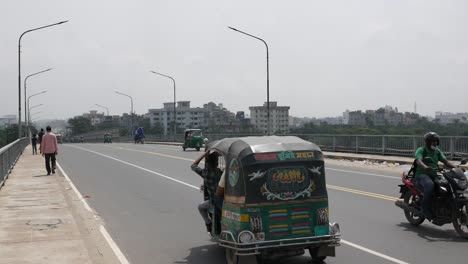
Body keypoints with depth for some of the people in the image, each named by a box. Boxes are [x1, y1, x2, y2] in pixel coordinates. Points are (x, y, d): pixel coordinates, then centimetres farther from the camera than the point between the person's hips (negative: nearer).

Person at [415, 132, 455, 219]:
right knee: (430, 185, -39)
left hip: (434, 175, 7)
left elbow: (445, 161, 7)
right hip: (422, 175, -7)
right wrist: (425, 167, -47)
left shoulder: (437, 151, 16)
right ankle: (426, 208, -29)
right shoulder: (421, 150, -5)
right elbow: (418, 160, -24)